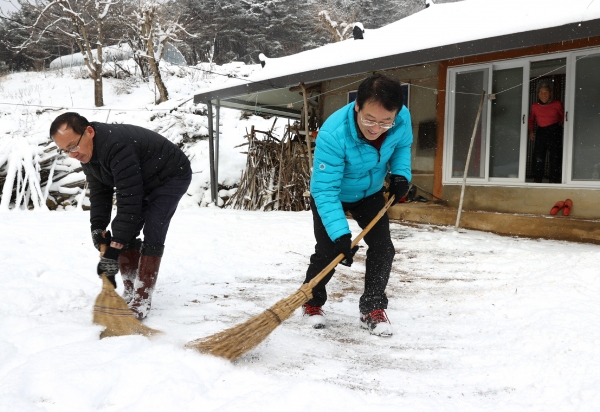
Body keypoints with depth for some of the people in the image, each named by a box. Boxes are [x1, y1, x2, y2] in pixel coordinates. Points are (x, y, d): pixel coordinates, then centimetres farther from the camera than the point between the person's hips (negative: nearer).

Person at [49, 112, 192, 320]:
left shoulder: (117, 146, -38)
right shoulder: (88, 153, -8)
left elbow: (129, 200, -40)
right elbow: (99, 192, -2)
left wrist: (114, 248, -40)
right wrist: (98, 226, -17)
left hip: (172, 177, -9)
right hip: (143, 183, 9)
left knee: (152, 236, -17)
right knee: (125, 234, 2)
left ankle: (142, 299, -9)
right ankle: (130, 292, 13)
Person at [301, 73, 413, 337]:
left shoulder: (403, 119, -27)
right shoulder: (333, 134, -42)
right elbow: (324, 190, -38)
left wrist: (400, 173, -19)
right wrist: (340, 233, -46)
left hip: (370, 193, 4)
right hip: (333, 195, -4)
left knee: (382, 248, -6)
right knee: (327, 251, -6)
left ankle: (373, 309, 11)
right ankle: (312, 303, 21)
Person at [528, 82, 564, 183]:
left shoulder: (557, 104, 1)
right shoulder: (535, 106, 7)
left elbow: (563, 117, 14)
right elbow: (531, 120, 18)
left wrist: (561, 123, -2)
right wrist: (531, 131, 8)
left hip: (554, 131, -2)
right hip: (541, 132, 2)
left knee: (555, 156, -4)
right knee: (538, 156, 2)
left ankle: (554, 180, 1)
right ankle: (537, 180, 9)